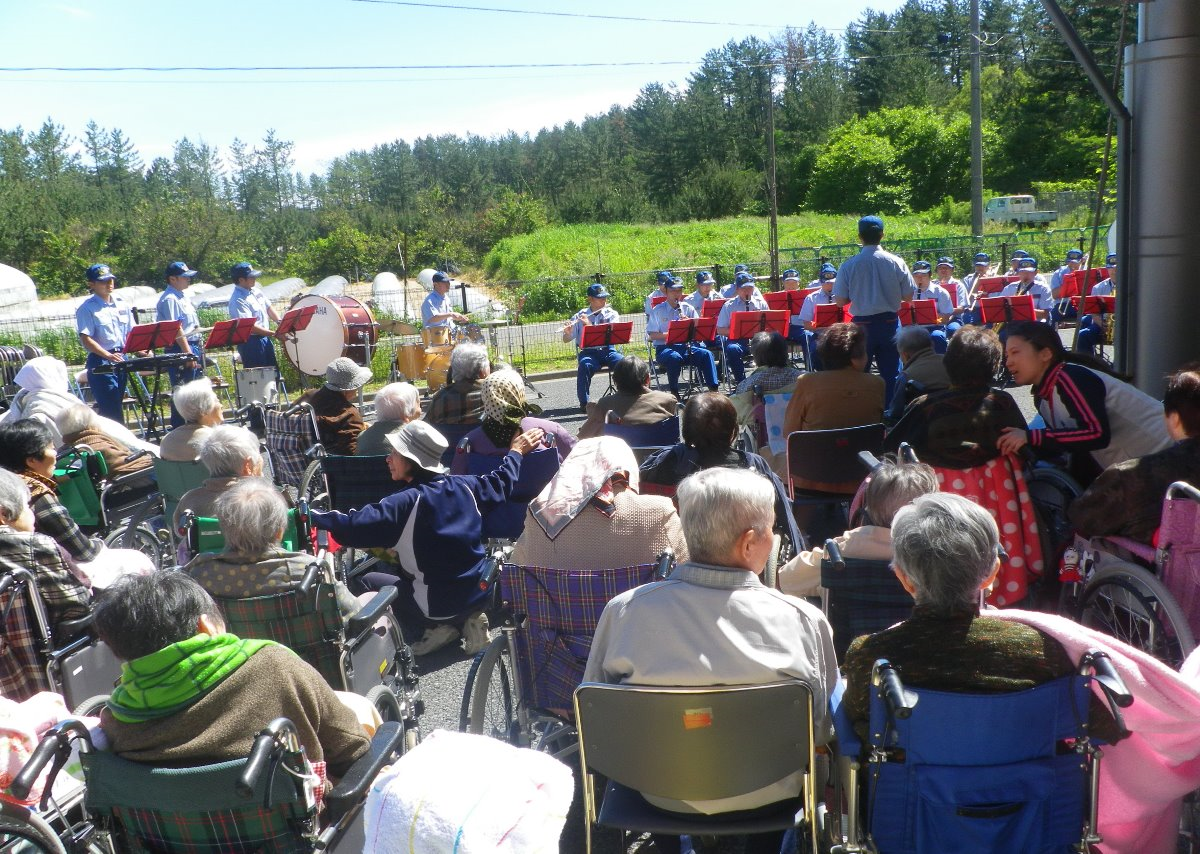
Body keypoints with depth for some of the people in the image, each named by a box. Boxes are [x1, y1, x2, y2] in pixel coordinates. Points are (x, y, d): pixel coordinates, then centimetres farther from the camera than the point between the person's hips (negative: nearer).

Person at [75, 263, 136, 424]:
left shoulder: (122, 305, 11)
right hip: (100, 363, -6)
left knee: (107, 410, 12)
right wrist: (109, 356, -25)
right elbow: (86, 340, -13)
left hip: (121, 360, 6)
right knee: (113, 411, -10)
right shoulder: (86, 308, -6)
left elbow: (131, 333, 14)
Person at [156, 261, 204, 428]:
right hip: (180, 350, -10)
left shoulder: (182, 295, 16)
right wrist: (188, 354, -22)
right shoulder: (169, 299, -14)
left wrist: (198, 349, 18)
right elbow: (176, 330, -20)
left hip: (194, 346, 10)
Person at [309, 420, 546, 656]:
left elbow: (354, 527, -26)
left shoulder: (406, 503, -20)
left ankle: (434, 629, 4)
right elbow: (500, 482, 15)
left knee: (366, 582, 13)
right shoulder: (464, 486, -3)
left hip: (439, 606, -6)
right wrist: (515, 452, 31)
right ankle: (467, 619, 14)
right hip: (479, 592, 6)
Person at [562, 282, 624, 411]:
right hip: (588, 351, -1)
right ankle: (584, 403, -20)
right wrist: (567, 332, -21)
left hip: (607, 349, 1)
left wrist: (589, 325, -23)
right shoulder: (579, 316, 4)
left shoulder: (611, 314, 6)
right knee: (585, 366, -34)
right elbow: (566, 339, 4)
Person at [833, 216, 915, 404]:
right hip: (890, 323, 1)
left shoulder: (848, 266, -9)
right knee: (891, 374, 8)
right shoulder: (896, 263, -6)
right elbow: (908, 296, 0)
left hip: (862, 325, -1)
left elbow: (840, 300, -5)